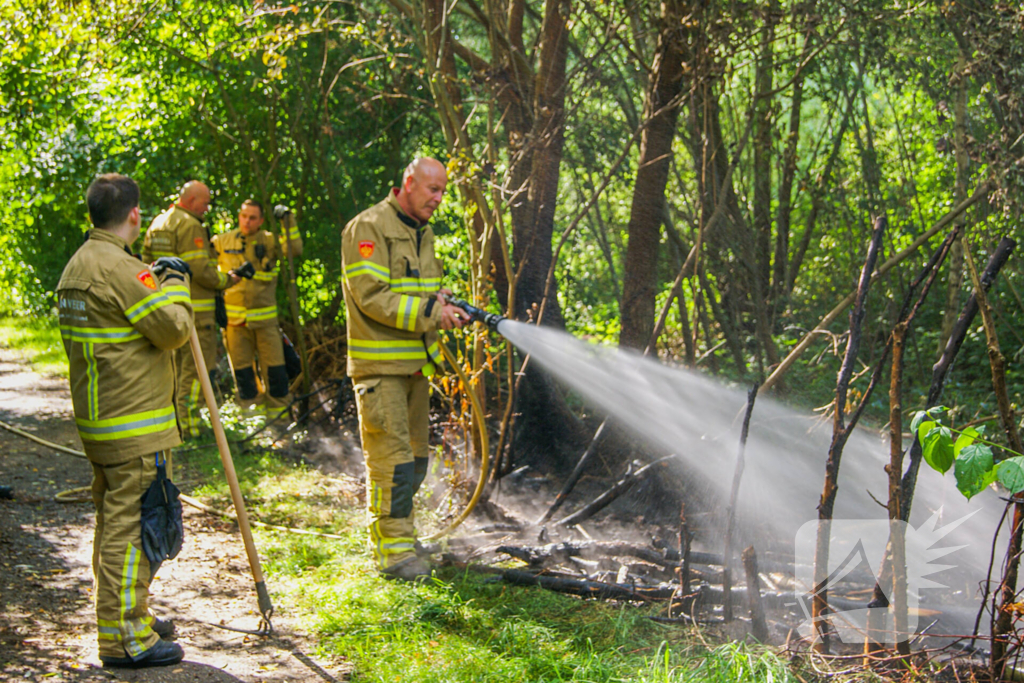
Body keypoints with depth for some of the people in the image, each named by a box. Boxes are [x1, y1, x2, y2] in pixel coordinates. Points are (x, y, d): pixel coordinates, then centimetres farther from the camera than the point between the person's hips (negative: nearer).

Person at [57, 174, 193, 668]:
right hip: (134, 426, -10)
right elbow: (173, 330, -16)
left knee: (113, 520, 18)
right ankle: (124, 638, -2)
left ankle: (126, 617, 29)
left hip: (99, 421, 10)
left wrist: (156, 280, 17)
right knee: (130, 526, -6)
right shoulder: (119, 268, -19)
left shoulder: (77, 266, 12)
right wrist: (175, 283, -1)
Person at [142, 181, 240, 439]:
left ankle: (174, 422, 25)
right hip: (194, 310, -9)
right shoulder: (190, 226, -15)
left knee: (176, 365, 19)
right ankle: (189, 426, -4)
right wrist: (228, 279, -8)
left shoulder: (157, 223, 14)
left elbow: (147, 261, 18)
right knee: (197, 367, -4)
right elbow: (201, 271, -20)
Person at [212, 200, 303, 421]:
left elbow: (295, 249, -13)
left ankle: (279, 411, 10)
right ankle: (252, 407, 20)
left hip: (265, 318, -1)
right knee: (242, 368, 6)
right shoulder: (222, 242, 5)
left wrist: (287, 220, -15)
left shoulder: (270, 241, 3)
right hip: (235, 318, 1)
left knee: (274, 366, -1)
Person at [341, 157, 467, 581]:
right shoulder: (370, 228, -12)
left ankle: (391, 534, 26)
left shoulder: (422, 233, 17)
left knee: (415, 457, 14)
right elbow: (370, 295, -20)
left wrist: (445, 310, 1)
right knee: (392, 458, -9)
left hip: (415, 363, 9)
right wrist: (429, 313, -21)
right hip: (380, 365, -9)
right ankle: (393, 550, -4)